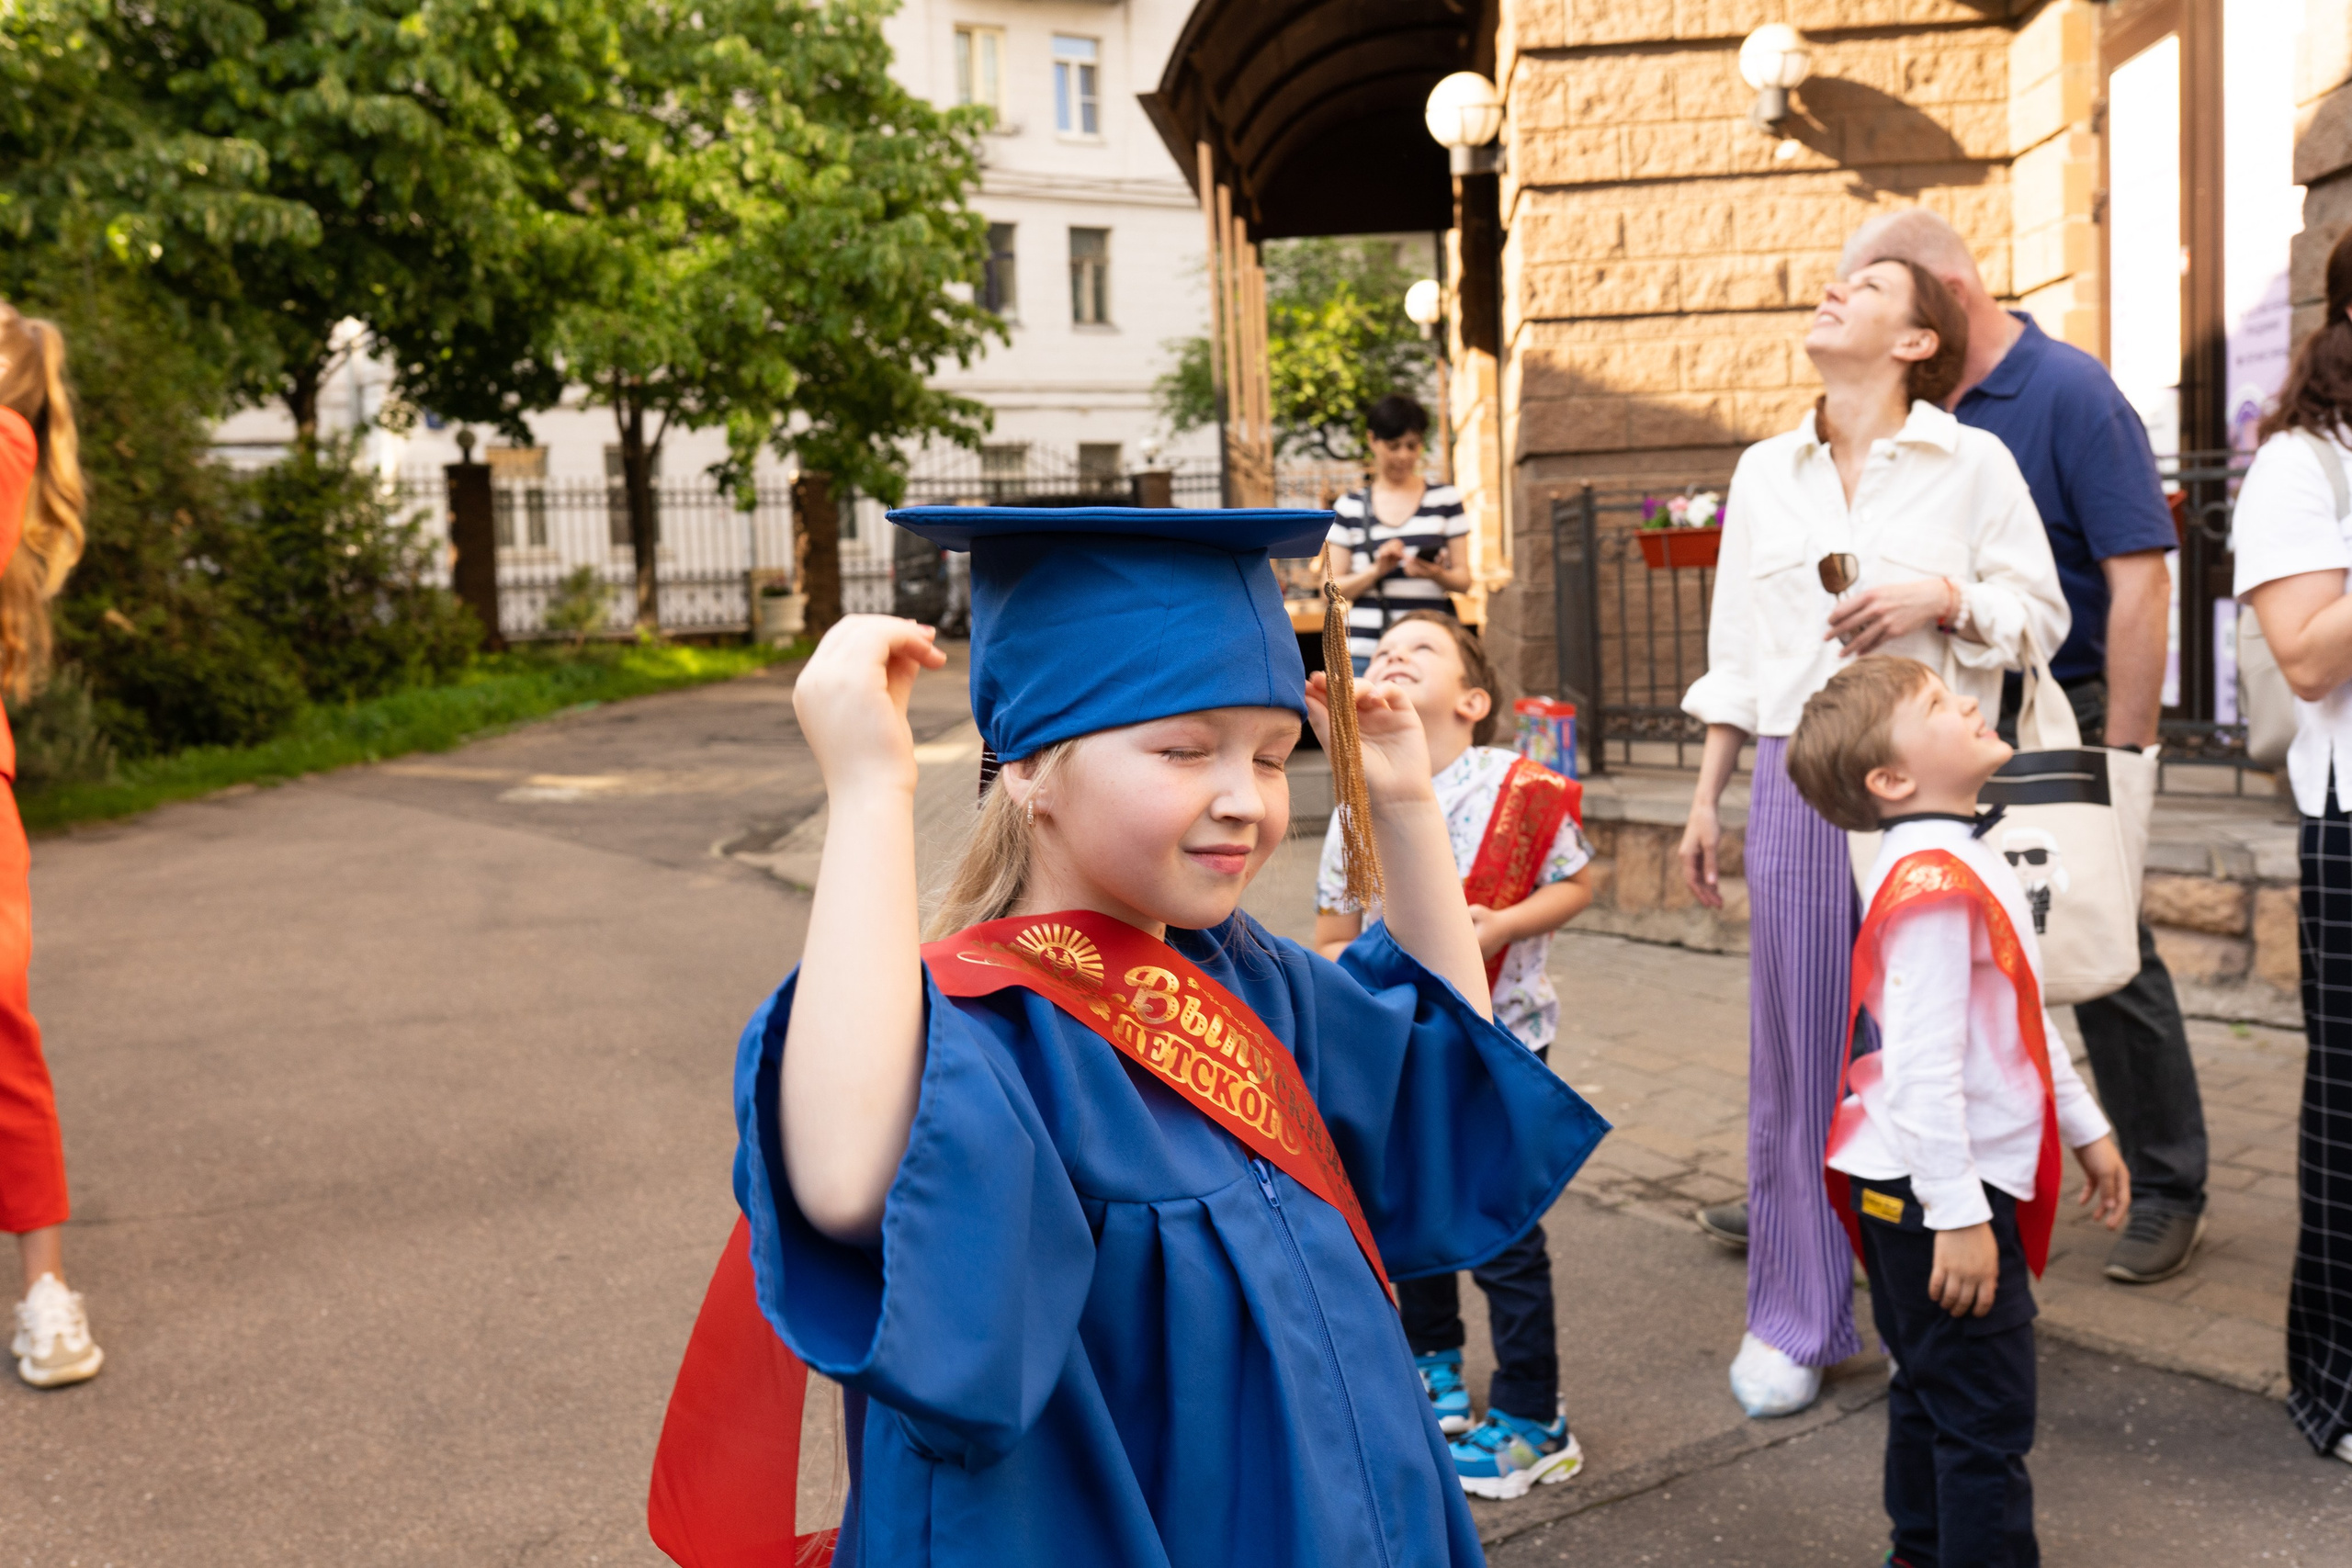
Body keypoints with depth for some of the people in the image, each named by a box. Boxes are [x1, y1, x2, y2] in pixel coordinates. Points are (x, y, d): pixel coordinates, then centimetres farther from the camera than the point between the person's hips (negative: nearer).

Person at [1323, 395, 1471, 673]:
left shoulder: (1445, 499, 11)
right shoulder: (1349, 508, 10)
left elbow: (1463, 579, 9)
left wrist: (1436, 574, -12)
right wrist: (1377, 570, -10)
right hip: (1365, 649, 0)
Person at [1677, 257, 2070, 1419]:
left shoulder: (1973, 463, 3)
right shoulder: (1764, 474, 14)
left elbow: (2042, 613, 5)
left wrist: (1940, 598, -13)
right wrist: (1705, 799, 13)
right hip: (1797, 781, 3)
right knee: (1795, 1048, 4)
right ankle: (1793, 1319, 17)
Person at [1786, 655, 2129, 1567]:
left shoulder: (1963, 861, 10)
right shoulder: (1932, 884, -23)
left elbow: (2024, 1021, 20)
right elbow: (1920, 1070, -26)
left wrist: (2085, 1128, 25)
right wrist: (1959, 1215, -25)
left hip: (1956, 1185, 10)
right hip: (1937, 1189, -10)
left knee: (1931, 1390, 22)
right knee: (1987, 1419, -2)